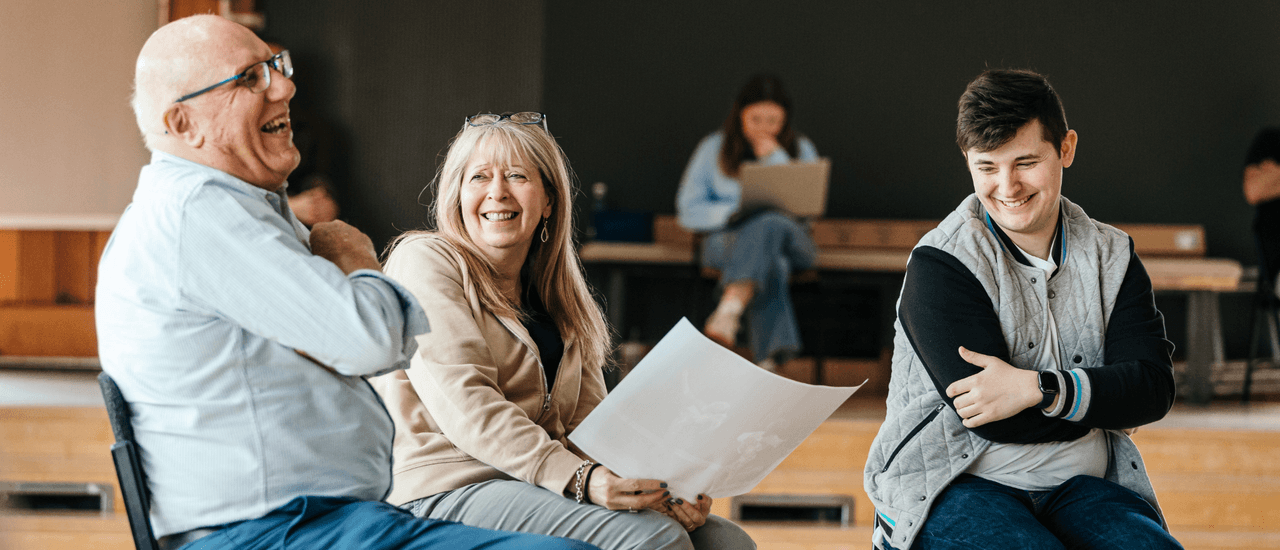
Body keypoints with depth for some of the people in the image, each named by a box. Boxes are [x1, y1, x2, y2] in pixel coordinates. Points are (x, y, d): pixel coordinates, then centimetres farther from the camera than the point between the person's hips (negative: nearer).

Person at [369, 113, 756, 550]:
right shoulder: (424, 261, -1)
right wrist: (577, 479, -26)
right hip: (446, 490, -7)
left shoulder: (560, 299, 21)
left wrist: (655, 487, -10)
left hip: (539, 486, 7)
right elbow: (464, 405, -14)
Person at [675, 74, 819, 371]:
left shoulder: (801, 150, 13)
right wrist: (731, 212, -14)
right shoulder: (714, 148, 11)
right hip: (727, 240, -1)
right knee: (770, 262, -39)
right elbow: (688, 210, 6)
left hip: (788, 238, 1)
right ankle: (770, 356, -52)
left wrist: (775, 157, -7)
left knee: (769, 224, -39)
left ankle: (729, 310, -58)